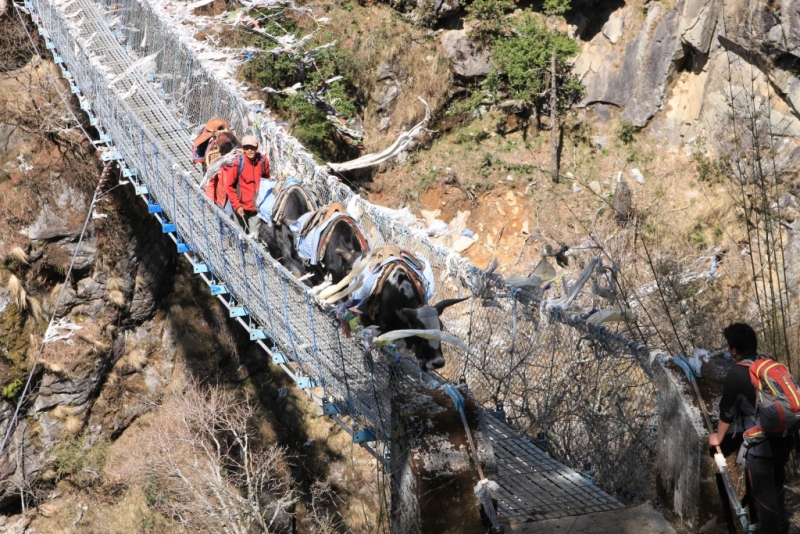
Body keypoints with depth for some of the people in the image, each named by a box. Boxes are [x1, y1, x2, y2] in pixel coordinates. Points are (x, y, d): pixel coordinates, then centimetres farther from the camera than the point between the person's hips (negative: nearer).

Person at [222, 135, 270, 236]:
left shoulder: (263, 160, -7)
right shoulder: (237, 163, -16)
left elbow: (266, 180, 11)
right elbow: (229, 186, -10)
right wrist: (237, 205, -13)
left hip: (257, 206, 2)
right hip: (241, 206, -2)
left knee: (254, 235, 8)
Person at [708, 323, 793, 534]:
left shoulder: (737, 373, -12)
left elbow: (727, 411, -2)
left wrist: (718, 438, 14)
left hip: (761, 445, -7)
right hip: (783, 438, 7)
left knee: (762, 492, 8)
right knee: (776, 485, 26)